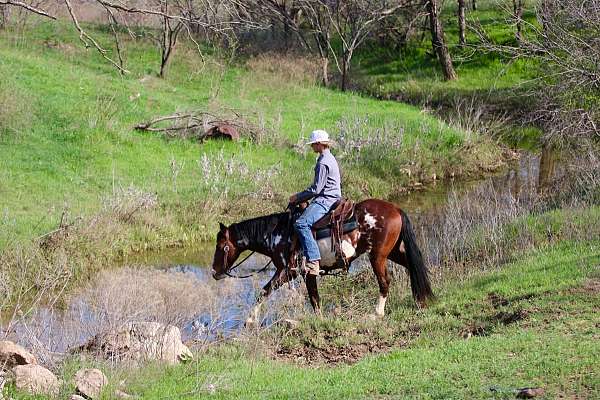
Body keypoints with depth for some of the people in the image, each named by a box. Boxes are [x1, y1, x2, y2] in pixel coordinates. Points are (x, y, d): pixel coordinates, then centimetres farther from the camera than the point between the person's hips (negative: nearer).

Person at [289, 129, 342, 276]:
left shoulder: (323, 162, -15)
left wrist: (298, 197, -8)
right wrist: (301, 197, 22)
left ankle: (313, 261, -34)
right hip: (330, 198, 11)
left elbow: (316, 189, -18)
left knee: (301, 223, -27)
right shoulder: (329, 158, 19)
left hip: (325, 200, -11)